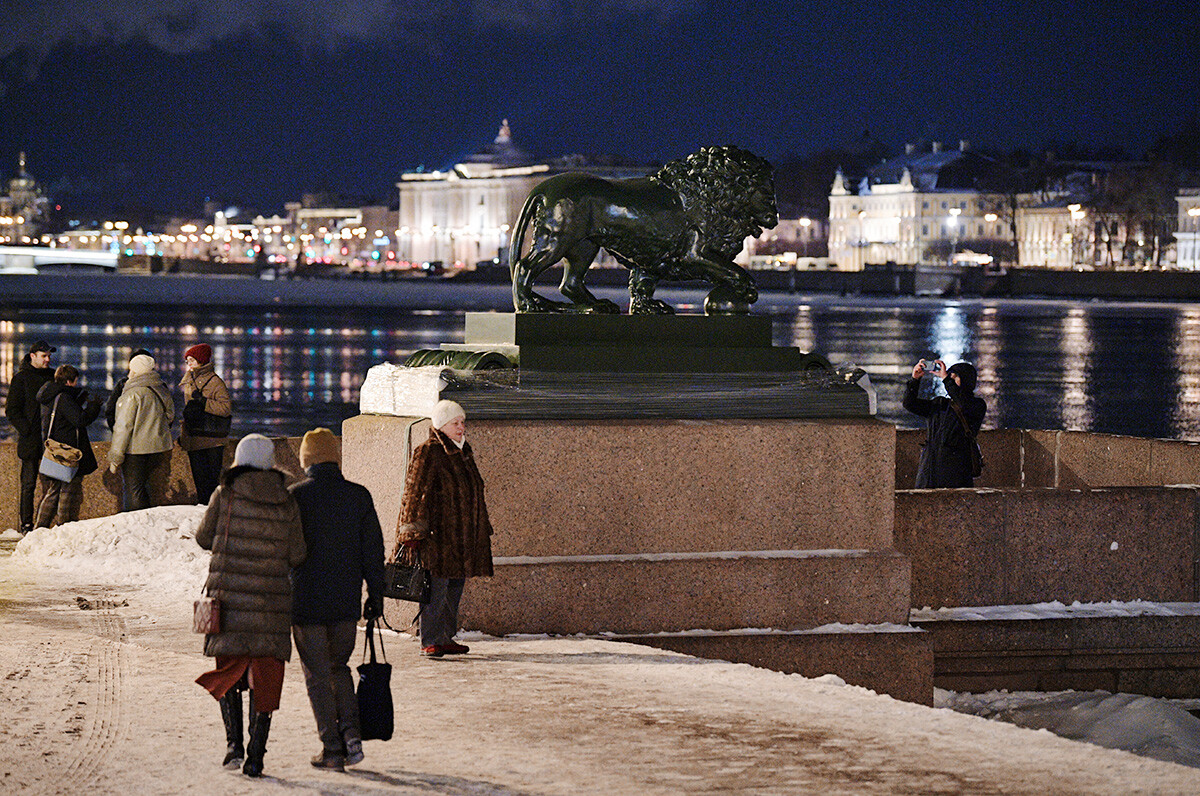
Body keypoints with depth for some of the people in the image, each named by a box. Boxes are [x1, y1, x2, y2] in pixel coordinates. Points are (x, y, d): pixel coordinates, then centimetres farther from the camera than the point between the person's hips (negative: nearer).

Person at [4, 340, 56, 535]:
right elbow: (11, 411, -3)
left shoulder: (53, 376, 12)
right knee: (29, 484, -2)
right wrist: (27, 431, -13)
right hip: (30, 440, -4)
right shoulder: (21, 378, -1)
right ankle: (26, 525, 3)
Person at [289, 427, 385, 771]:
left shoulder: (295, 496, -8)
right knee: (339, 667, 21)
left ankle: (332, 749, 4)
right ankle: (350, 731, 3)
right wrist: (376, 596, 10)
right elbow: (373, 551, 2)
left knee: (318, 676, 6)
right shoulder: (359, 496, 0)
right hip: (346, 601, 3)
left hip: (306, 601, -3)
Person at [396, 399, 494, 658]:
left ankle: (446, 638, 18)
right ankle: (429, 641, -6)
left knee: (455, 588, 11)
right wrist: (412, 533, -17)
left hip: (463, 535, 8)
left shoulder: (463, 451, 17)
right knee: (437, 587, -9)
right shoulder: (428, 453, -8)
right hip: (438, 534, -8)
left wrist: (482, 529, 26)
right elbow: (415, 492, -11)